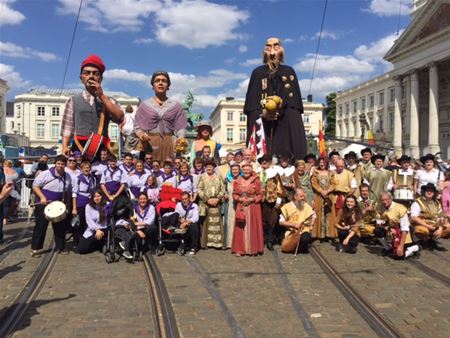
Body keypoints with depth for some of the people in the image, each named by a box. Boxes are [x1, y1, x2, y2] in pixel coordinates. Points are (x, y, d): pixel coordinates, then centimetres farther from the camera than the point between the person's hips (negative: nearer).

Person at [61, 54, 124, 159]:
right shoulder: (73, 100, 13)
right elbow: (67, 127, 8)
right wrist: (65, 147, -8)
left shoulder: (108, 100, 14)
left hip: (102, 148, 0)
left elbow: (119, 118, -5)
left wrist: (101, 96, -5)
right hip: (79, 148, 0)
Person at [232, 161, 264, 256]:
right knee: (241, 228, 3)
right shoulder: (237, 181, 5)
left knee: (253, 227, 2)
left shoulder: (256, 180, -4)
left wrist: (252, 199, -16)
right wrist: (240, 199, -10)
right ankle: (240, 249, 9)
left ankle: (253, 249, 12)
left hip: (253, 207, -2)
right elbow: (234, 194, 9)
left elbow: (260, 195, -2)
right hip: (241, 207, 2)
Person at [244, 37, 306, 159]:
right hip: (262, 119, -1)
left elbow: (295, 96, 8)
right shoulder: (258, 72, 14)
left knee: (286, 149, -11)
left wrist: (282, 105, -11)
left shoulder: (289, 72, 16)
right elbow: (252, 97, 6)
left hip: (287, 120, 1)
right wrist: (262, 111, -10)